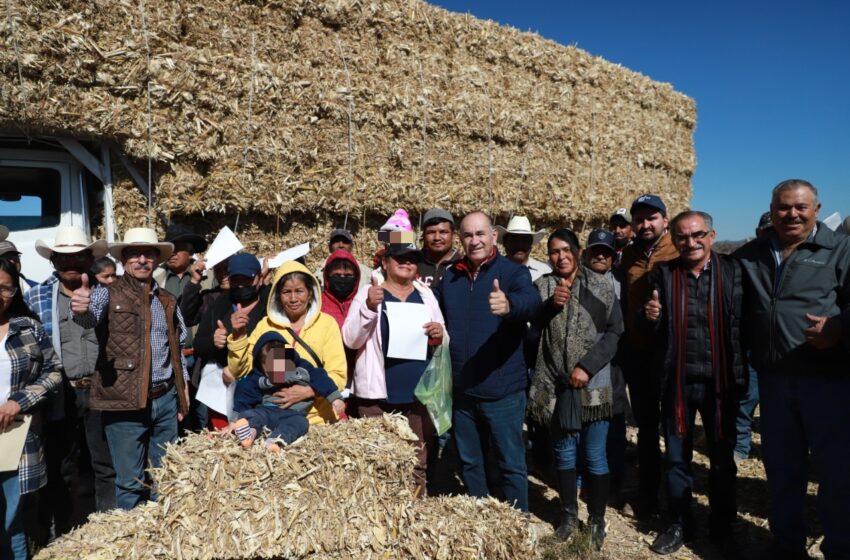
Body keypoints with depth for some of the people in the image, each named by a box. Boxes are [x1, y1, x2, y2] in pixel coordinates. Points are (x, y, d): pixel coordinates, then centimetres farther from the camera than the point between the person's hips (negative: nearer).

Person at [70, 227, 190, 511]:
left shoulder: (167, 300, 11)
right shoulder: (108, 293, -3)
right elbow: (90, 317, -25)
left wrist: (183, 388, 12)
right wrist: (81, 308, -48)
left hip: (165, 399, 5)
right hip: (125, 401, -4)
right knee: (130, 481, 5)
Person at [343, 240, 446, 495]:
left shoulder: (425, 295, 12)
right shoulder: (368, 293, 1)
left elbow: (440, 339, 16)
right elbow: (350, 339, -8)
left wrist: (439, 335, -9)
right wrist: (369, 308, -24)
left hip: (419, 393, 3)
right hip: (378, 394, -3)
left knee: (418, 463, 10)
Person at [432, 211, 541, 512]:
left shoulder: (514, 272, -9)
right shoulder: (449, 278, 7)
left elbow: (531, 301, -30)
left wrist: (509, 304, -51)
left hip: (502, 390, -5)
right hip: (461, 390, 6)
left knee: (512, 463, 7)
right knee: (469, 462, 20)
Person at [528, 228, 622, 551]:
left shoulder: (600, 287, 1)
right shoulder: (541, 287, 5)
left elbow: (615, 331, -4)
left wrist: (587, 366, -13)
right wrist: (550, 305, -17)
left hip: (594, 385, -1)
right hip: (556, 385, 2)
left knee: (595, 456, 6)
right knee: (564, 453, 14)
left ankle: (597, 520, 25)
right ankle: (568, 514, 32)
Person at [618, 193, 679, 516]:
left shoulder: (679, 252, -9)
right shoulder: (629, 256, 7)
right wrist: (624, 344, 7)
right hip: (637, 354, 4)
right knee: (646, 426, 16)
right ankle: (647, 493, 31)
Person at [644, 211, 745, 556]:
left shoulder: (731, 270, -3)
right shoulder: (663, 274, 2)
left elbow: (741, 324, -8)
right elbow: (653, 331, 6)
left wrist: (739, 377, -16)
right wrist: (652, 317, -16)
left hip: (719, 381, -1)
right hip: (676, 381, 1)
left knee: (722, 459, 15)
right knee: (676, 458, 13)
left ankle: (722, 528, 34)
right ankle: (679, 524, 31)